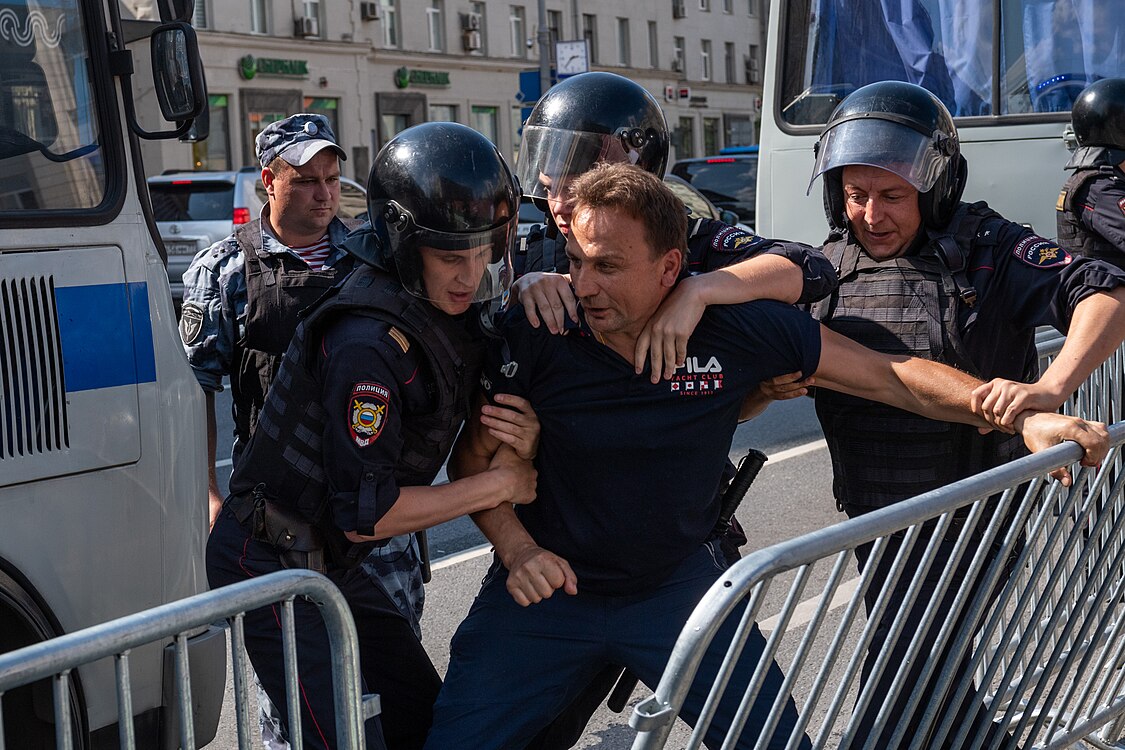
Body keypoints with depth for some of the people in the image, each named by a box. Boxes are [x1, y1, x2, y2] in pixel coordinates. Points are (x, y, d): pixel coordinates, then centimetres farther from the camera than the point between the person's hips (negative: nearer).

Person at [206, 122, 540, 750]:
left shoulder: (452, 314, 2)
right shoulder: (369, 341, -27)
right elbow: (364, 512, -28)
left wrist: (521, 446, -18)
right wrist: (499, 483, -20)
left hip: (333, 562, 9)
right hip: (272, 563, -9)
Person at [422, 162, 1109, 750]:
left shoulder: (739, 327, -16)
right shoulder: (535, 336, -18)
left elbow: (891, 376, -9)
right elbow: (473, 455, -4)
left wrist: (1025, 418, -15)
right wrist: (516, 548, -20)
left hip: (677, 582, 0)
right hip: (550, 583, 0)